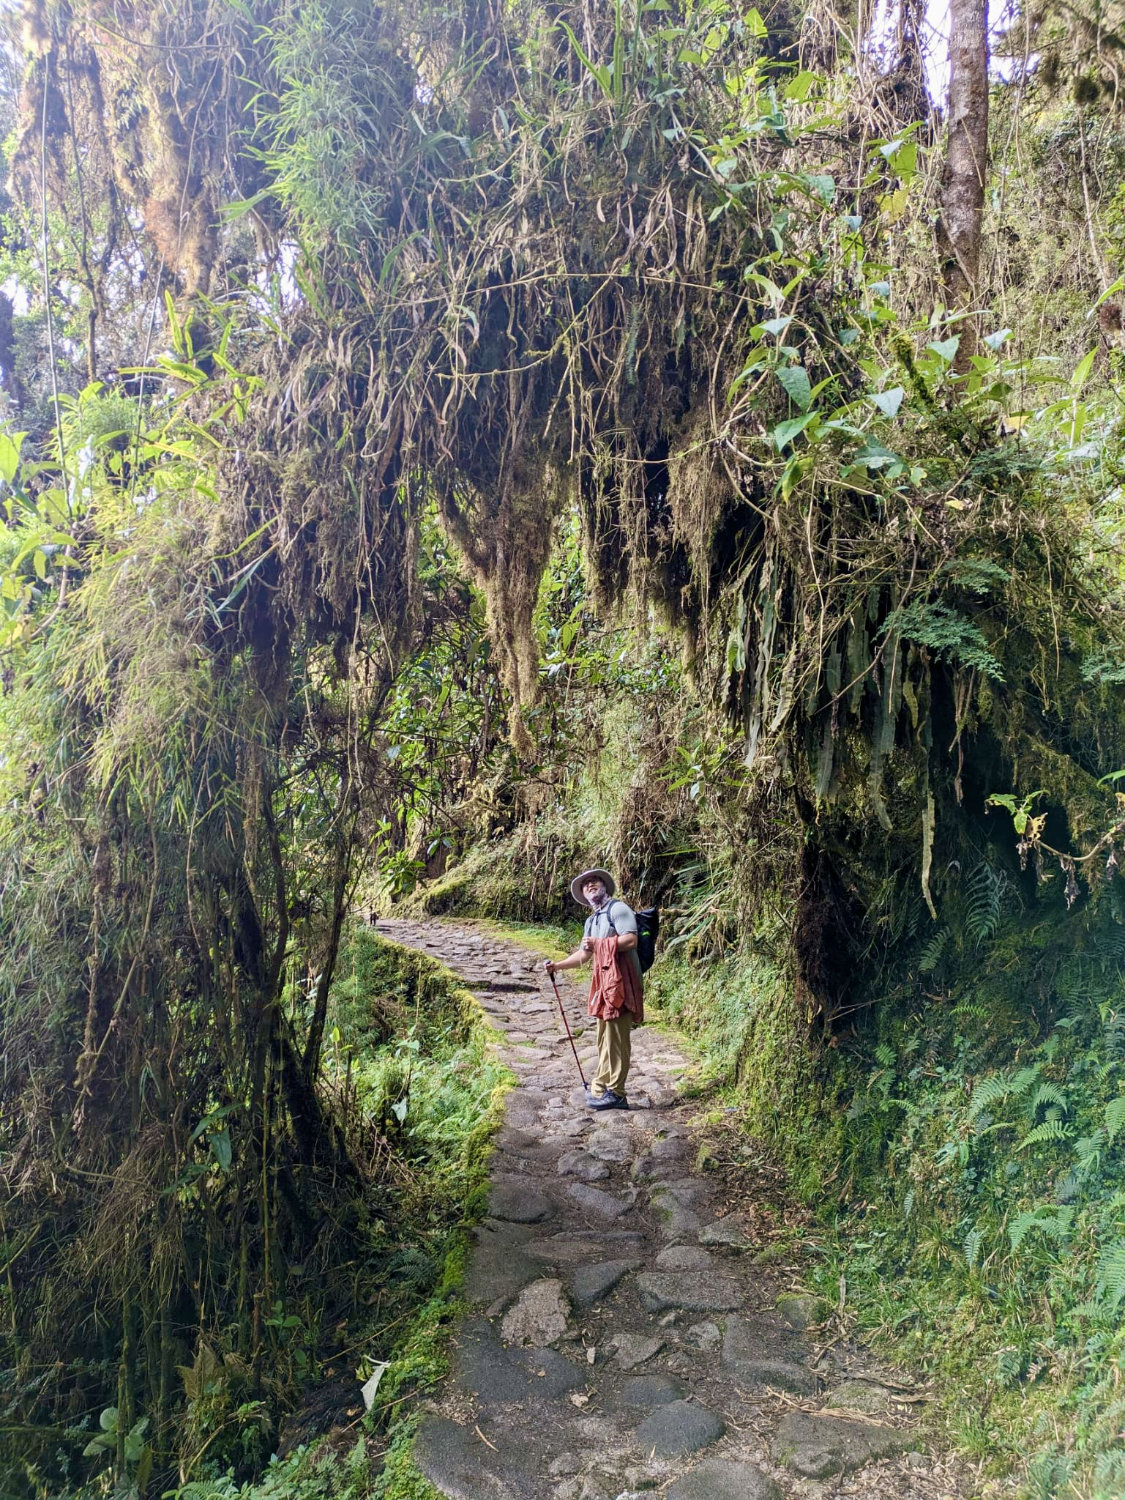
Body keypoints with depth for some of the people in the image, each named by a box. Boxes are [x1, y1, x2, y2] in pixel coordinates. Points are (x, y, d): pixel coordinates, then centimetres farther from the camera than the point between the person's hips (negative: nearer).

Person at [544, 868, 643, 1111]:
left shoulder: (617, 909, -4)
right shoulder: (591, 921, 22)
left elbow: (630, 939, -17)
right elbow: (583, 955, 24)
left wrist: (598, 943, -14)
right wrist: (557, 966, 13)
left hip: (620, 978, -9)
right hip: (603, 980, 9)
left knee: (616, 1036, -8)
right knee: (604, 1035, 13)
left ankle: (615, 1093, -4)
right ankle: (601, 1087, 21)